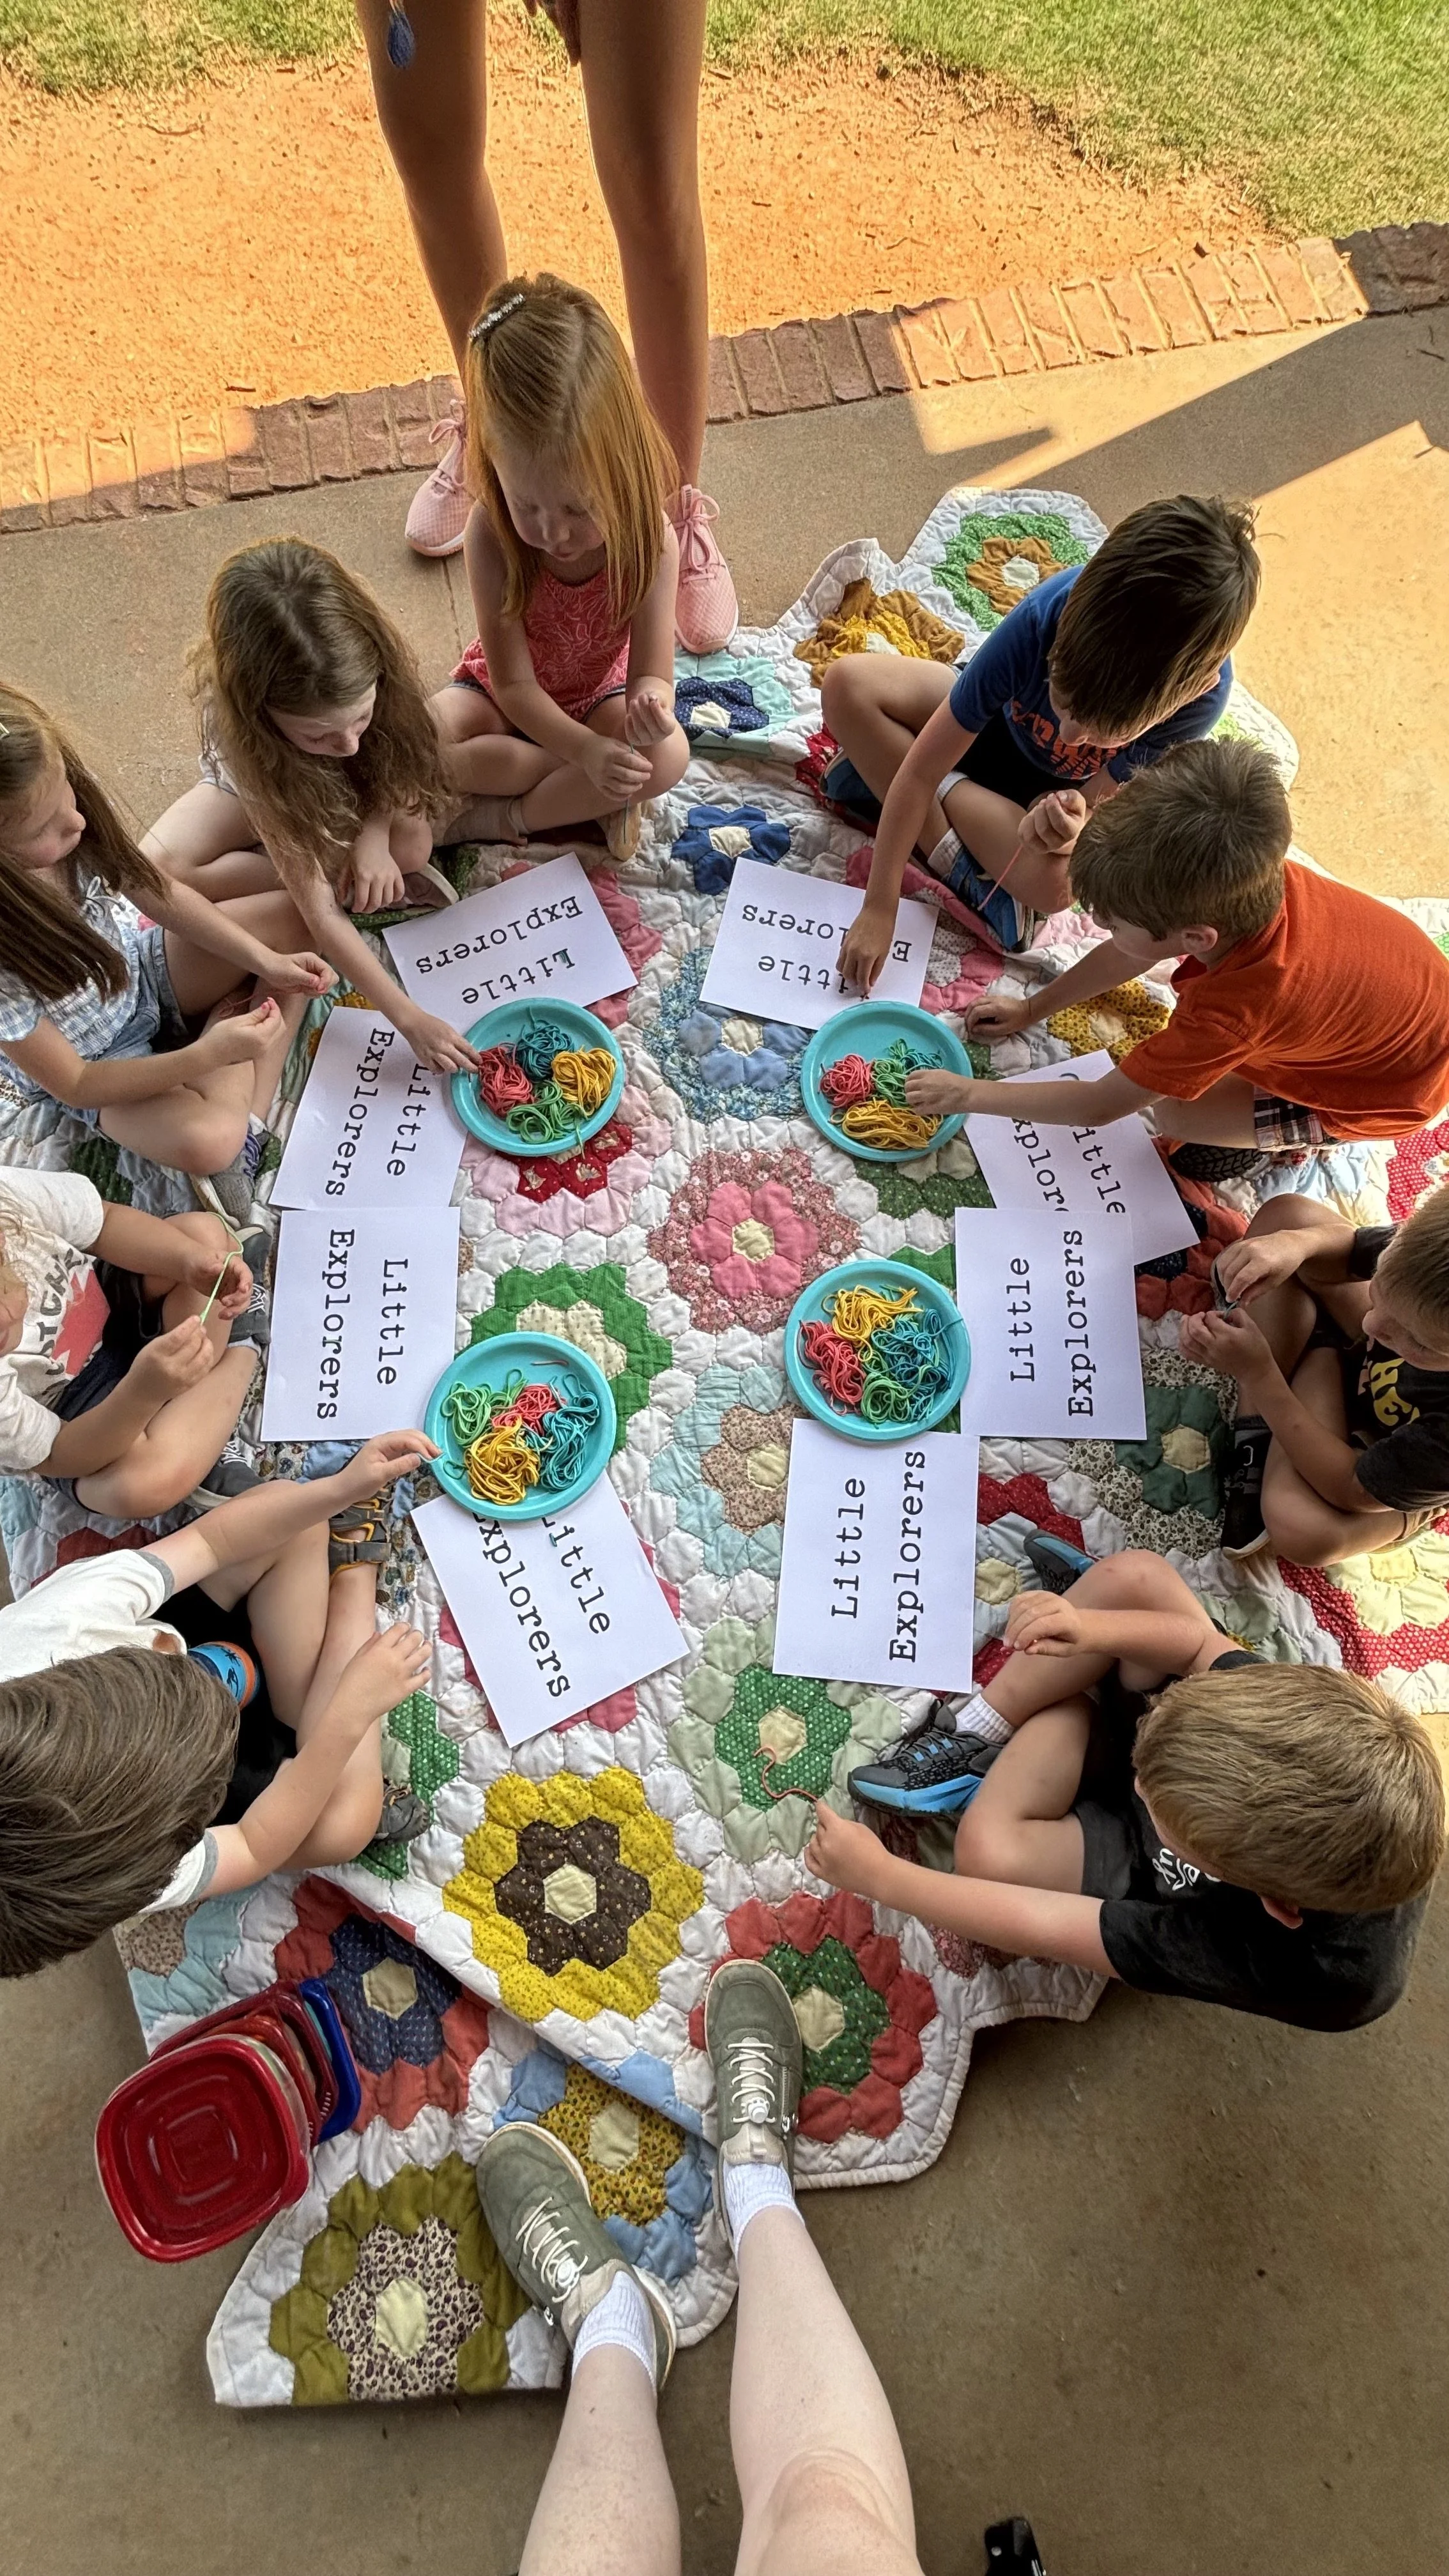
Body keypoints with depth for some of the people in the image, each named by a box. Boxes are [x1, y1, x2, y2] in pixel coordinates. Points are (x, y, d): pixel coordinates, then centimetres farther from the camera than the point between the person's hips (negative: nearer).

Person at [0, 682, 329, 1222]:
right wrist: (208, 1055, -34)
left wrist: (265, 960, -13)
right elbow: (73, 1085, -25)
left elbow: (157, 892, -6)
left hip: (138, 964, 7)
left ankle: (248, 1116, -10)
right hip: (96, 1067, -6)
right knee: (206, 1139, -34)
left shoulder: (73, 808, -24)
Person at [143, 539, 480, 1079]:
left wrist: (374, 832, -34)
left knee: (410, 845, -34)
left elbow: (401, 752, -14)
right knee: (157, 868, -28)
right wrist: (409, 1018, -46)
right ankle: (354, 884, -18)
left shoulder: (371, 660, -38)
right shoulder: (238, 727, -42)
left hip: (367, 787, 1)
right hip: (264, 783, 0)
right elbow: (318, 913, -42)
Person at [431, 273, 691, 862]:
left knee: (669, 753, -31)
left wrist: (651, 705, -53)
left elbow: (652, 674, -26)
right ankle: (588, 798, -18)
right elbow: (514, 683, -26)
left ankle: (508, 817, -16)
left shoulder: (649, 536, -27)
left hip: (599, 695, 0)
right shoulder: (491, 533, -29)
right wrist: (587, 751, -43)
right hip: (502, 697, 0)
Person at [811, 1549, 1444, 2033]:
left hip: (1144, 1876, -3)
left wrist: (881, 1877, -26)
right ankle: (972, 1732, 1)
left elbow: (1043, 1928, -33)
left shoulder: (1290, 1966, -41)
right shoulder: (1333, 1723, -36)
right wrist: (1097, 1629, -34)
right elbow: (1202, 1644, -16)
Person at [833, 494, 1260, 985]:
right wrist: (878, 908, -34)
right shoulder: (1043, 615, -38)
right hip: (996, 725, 0)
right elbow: (921, 769, -33)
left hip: (1063, 788, 0)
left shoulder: (1205, 691, -35)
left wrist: (1074, 824, -50)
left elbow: (1097, 802, -24)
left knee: (1053, 880, -35)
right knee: (847, 685, -25)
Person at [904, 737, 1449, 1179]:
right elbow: (1130, 953, -5)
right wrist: (1032, 1008, 2)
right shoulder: (1250, 875, -24)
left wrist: (968, 1094, -22)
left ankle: (1300, 1132, 10)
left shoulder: (1229, 1010, -41)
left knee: (1177, 1112, -16)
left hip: (1397, 1094, -7)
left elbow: (1100, 1105, -29)